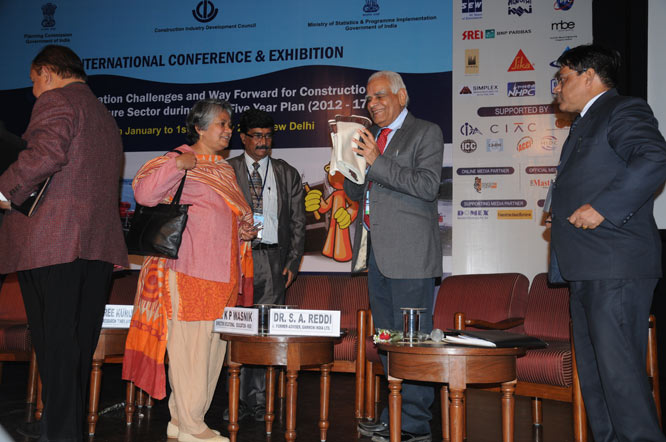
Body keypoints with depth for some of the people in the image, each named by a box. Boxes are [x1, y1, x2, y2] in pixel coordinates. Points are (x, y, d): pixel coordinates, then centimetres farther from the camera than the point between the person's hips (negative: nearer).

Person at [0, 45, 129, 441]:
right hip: (99, 244, 8)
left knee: (55, 339, -6)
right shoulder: (105, 116, 26)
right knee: (79, 342, 10)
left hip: (52, 241, -8)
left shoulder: (55, 101, -1)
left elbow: (46, 153, -21)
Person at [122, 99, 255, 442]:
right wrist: (178, 164, -26)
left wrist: (245, 231, 11)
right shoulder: (180, 160, -4)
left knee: (212, 348, 10)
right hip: (189, 272, -9)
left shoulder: (225, 170, 20)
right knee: (190, 345, -6)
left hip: (222, 276, 9)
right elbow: (144, 193, -17)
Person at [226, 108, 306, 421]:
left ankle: (259, 400, 7)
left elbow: (297, 222, 12)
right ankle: (238, 399, 6)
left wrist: (292, 263, 3)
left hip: (273, 260, 1)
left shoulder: (288, 175, 13)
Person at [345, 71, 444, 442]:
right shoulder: (370, 137, 20)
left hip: (410, 253, -8)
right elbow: (357, 193, 22)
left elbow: (428, 186, -15)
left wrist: (378, 162, -18)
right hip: (376, 251, 8)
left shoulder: (426, 133, -1)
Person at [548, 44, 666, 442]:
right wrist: (564, 212, 14)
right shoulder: (585, 125, 25)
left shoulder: (625, 111, -5)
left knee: (618, 369, -11)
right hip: (587, 270, 10)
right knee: (593, 371, 12)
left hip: (616, 267, -10)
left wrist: (601, 208, -24)